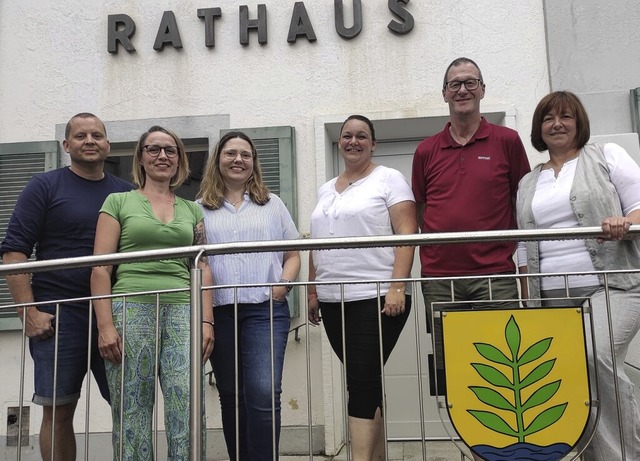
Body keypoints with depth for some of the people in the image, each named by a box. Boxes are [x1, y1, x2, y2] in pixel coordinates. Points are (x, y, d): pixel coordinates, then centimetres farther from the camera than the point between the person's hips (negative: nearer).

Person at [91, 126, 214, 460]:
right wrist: (105, 325, -7)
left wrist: (206, 320, 0)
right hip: (130, 311, -1)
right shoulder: (119, 202, 10)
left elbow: (202, 270, 12)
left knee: (189, 413, -8)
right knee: (131, 416, 0)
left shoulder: (192, 210, 18)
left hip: (182, 313, 2)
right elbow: (100, 268, 3)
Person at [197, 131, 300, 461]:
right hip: (219, 312, 1)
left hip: (265, 310, -1)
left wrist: (283, 284, -5)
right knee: (230, 396, 10)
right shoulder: (200, 209, 11)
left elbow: (293, 255, 12)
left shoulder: (272, 204, 14)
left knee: (264, 393, -14)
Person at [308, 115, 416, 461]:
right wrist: (313, 292, 14)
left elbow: (406, 234, -8)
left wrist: (397, 286, -18)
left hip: (377, 298, -6)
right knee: (366, 382, 12)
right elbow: (316, 246, 20)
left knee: (362, 382, -8)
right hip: (333, 302, 6)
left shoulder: (389, 179, 1)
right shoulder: (325, 190, 19)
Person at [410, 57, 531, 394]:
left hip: (494, 275, -2)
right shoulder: (426, 151, 10)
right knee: (447, 365, 8)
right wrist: (427, 253, 5)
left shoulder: (507, 141, 4)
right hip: (439, 278, 2)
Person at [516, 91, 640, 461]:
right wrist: (527, 299, 12)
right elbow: (525, 250, 18)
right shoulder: (528, 183, 19)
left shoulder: (607, 156, 9)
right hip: (552, 299, 4)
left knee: (598, 357, -26)